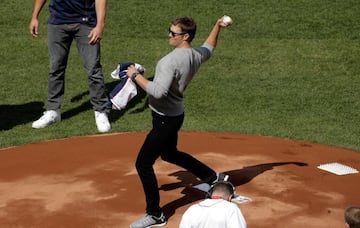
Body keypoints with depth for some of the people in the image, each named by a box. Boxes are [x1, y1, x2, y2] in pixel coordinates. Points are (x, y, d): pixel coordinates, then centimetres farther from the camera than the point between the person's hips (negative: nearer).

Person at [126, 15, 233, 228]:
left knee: (143, 164, -4)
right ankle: (214, 178, 43)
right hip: (176, 114, 10)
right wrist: (217, 26, 28)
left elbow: (158, 92, -36)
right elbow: (209, 48, 25)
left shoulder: (172, 60, -28)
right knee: (169, 153, 32)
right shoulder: (197, 55, 0)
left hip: (165, 120, -10)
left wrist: (136, 75, -25)